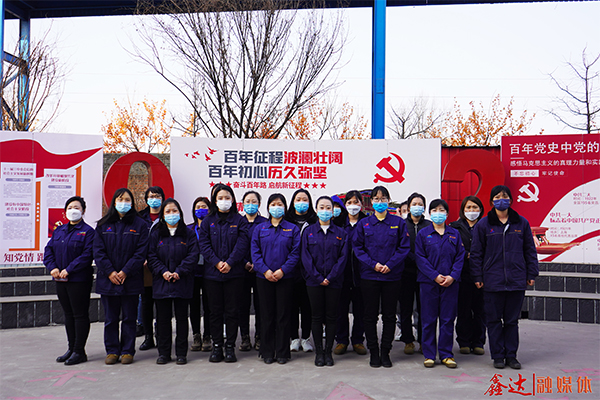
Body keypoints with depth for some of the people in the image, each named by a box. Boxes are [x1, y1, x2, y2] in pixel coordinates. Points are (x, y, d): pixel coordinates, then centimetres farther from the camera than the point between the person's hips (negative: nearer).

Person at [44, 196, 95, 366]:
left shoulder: (88, 231, -6)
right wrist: (52, 267, -6)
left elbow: (87, 255, -15)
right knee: (68, 314, 14)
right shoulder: (59, 231, 15)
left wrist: (68, 270, -20)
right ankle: (71, 348, 24)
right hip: (61, 280, 7)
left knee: (80, 315, -1)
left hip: (79, 280, -7)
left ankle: (79, 351, 6)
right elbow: (49, 250, 11)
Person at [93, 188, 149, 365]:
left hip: (131, 279, -1)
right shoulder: (103, 225, 7)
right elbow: (98, 251, 1)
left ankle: (128, 351, 16)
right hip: (108, 279, 2)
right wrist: (110, 272, -11)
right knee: (110, 318, 9)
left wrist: (125, 271, -13)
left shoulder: (140, 225, 2)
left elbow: (141, 252, -5)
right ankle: (112, 351, 20)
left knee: (129, 317, 6)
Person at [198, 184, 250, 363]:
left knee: (232, 311, 3)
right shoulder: (208, 221, 9)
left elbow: (242, 244, -5)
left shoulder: (240, 220, 5)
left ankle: (230, 346, 12)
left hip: (234, 273, -1)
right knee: (215, 311, 6)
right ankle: (216, 346, 16)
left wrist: (230, 262, -17)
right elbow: (204, 244, -1)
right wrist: (217, 262, -14)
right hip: (212, 273, 1)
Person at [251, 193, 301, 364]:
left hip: (285, 278, -1)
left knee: (284, 315, 3)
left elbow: (295, 253, -2)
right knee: (266, 315, 6)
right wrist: (265, 270, -12)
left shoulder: (292, 229, 5)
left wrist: (282, 270, -14)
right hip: (264, 278, 1)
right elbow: (255, 252, 1)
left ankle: (282, 352, 14)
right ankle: (267, 352, 16)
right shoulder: (259, 229, 8)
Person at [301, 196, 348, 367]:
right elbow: (305, 256, -2)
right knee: (317, 316, 4)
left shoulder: (340, 233, 6)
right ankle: (318, 352, 13)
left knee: (331, 317, 4)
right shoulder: (308, 231, 5)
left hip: (334, 281, 0)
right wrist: (318, 277, -11)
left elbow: (343, 257, -1)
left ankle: (328, 351, 15)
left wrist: (330, 277, -11)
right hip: (314, 281, 0)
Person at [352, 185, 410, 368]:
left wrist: (390, 265, -12)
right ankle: (373, 352, 16)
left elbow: (404, 247, 0)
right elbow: (357, 248, 2)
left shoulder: (398, 222, 5)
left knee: (389, 315, 6)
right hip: (369, 276, 0)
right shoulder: (363, 223, 6)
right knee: (370, 315, 4)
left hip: (391, 276, 0)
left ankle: (385, 351, 18)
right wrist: (373, 264, -11)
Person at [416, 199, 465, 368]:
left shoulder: (454, 234, 9)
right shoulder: (423, 234, 3)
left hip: (450, 282, 2)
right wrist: (435, 276, -13)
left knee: (448, 319, 6)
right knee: (428, 319, 3)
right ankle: (429, 354, 13)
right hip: (428, 282, -2)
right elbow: (420, 258, -3)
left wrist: (453, 276, -9)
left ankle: (446, 354, 17)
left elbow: (460, 256, 5)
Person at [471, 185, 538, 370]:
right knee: (494, 320, 5)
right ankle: (498, 355, 16)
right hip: (492, 281, -1)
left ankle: (511, 355, 20)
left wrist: (531, 274, 7)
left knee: (512, 320, 9)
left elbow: (530, 250, 11)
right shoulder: (483, 225, 1)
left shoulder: (521, 223, 6)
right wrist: (477, 277, -2)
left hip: (517, 281, 1)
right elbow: (476, 252, 3)